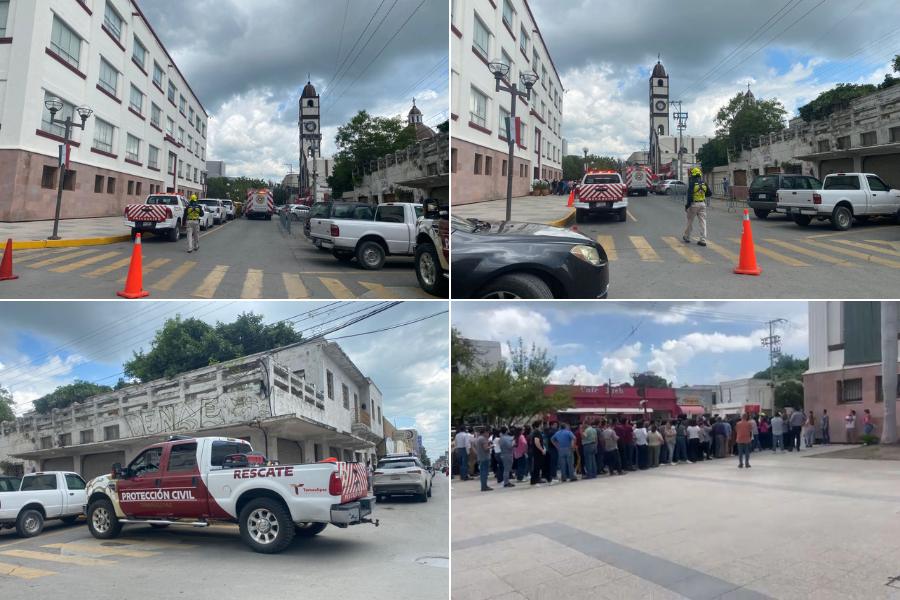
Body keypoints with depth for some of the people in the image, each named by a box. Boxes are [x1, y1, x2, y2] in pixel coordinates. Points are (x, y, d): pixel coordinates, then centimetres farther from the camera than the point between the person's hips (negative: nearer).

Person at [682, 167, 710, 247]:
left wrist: (687, 205, -10)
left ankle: (686, 237, 26)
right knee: (703, 222, 3)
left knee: (690, 221, 12)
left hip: (694, 204, -4)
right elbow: (709, 193, 13)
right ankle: (703, 240, -2)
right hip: (702, 204, 4)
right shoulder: (704, 184, 4)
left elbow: (690, 195, -17)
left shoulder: (692, 184, -12)